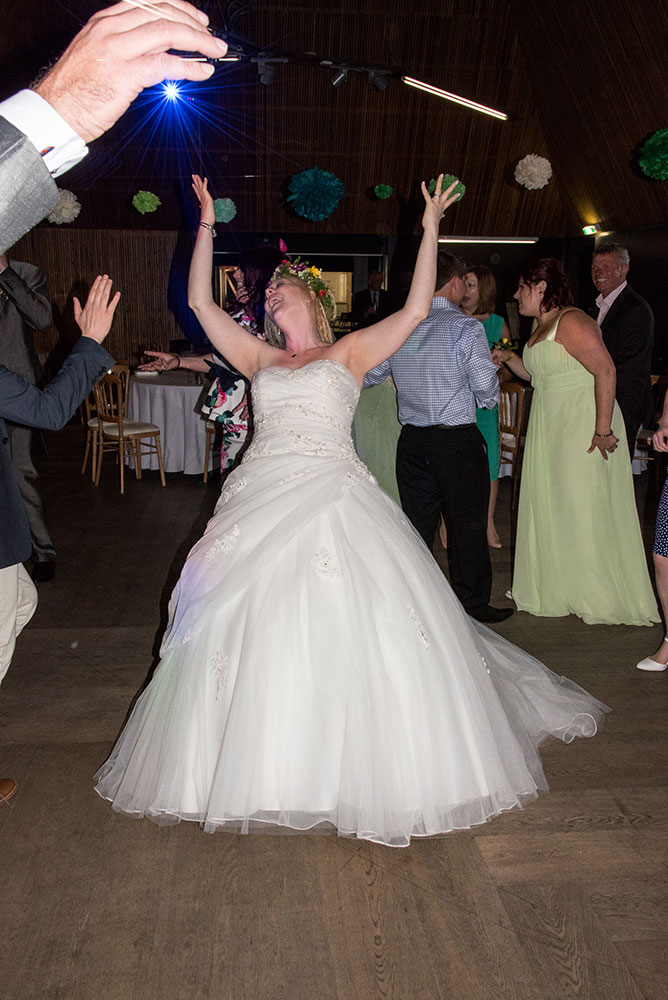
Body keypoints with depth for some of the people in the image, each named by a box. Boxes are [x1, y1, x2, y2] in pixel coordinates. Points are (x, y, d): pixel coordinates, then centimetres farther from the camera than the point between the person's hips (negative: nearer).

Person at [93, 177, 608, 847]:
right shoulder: (259, 358, 20)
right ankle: (259, 769, 16)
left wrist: (430, 227, 1)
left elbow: (415, 310, 2)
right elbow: (200, 301, 18)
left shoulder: (349, 353, 12)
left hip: (334, 497, -3)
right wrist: (207, 225, 18)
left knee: (353, 628, -7)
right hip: (261, 500, 4)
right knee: (253, 627, 2)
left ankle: (373, 768, 9)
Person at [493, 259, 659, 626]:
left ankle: (604, 598, 12)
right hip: (549, 427, 9)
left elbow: (605, 371, -23)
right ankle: (558, 587, 26)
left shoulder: (571, 322, -17)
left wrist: (603, 429, -25)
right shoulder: (540, 325, 13)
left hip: (584, 425, -9)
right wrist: (509, 358, 5)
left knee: (584, 508, -3)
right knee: (551, 506, 13)